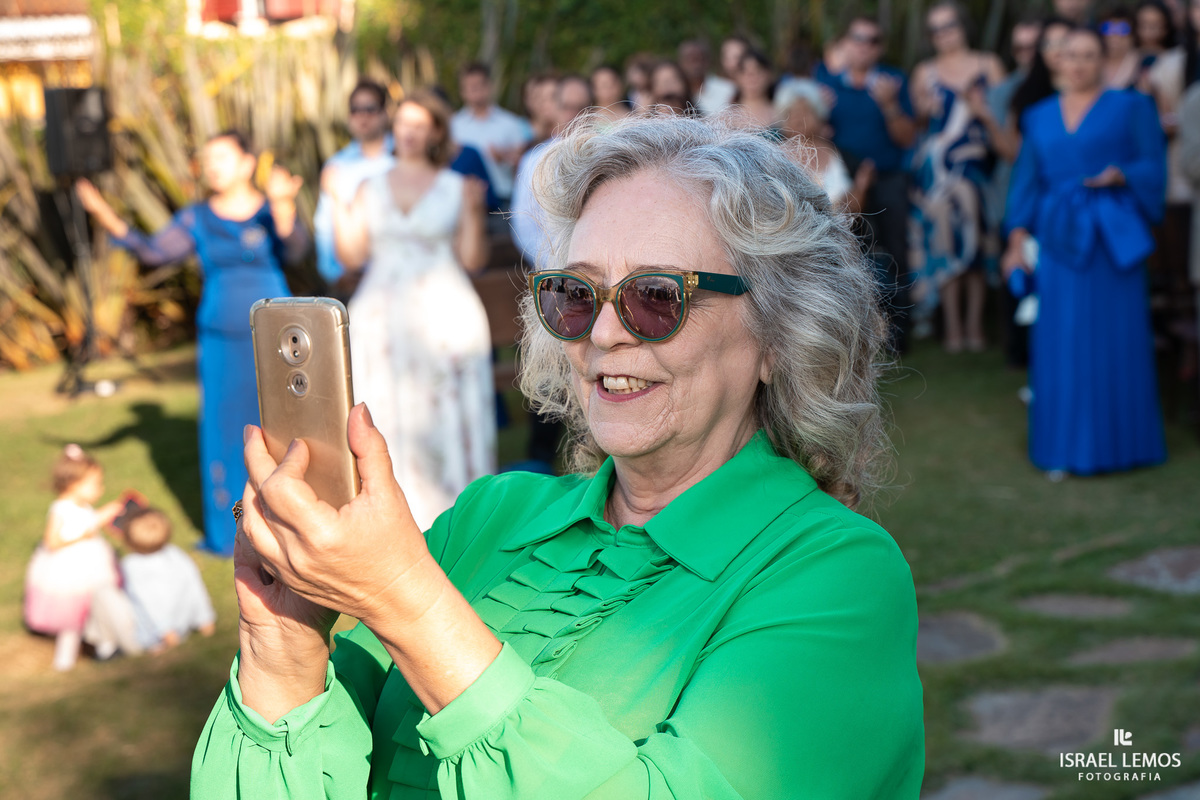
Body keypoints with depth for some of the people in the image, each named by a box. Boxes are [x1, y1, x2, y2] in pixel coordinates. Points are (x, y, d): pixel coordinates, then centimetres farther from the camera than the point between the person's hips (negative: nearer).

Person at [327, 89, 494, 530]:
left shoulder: (456, 188, 4)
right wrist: (339, 204, -1)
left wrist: (473, 211, -13)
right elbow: (352, 256, 6)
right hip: (381, 319, 3)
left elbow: (473, 260, -1)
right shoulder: (371, 189, 11)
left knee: (446, 415, -2)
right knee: (386, 415, 1)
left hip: (443, 316, -2)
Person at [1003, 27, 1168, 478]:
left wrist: (1120, 175, -20)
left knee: (1116, 338, -1)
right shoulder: (1040, 117, 14)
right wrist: (1017, 240, 4)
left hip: (1112, 237, -2)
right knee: (1061, 343, 1)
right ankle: (1065, 448, 7)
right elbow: (1027, 180, 12)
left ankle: (1117, 441, 10)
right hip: (1059, 238, 2)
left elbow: (1154, 167, 0)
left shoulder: (1130, 108, 5)